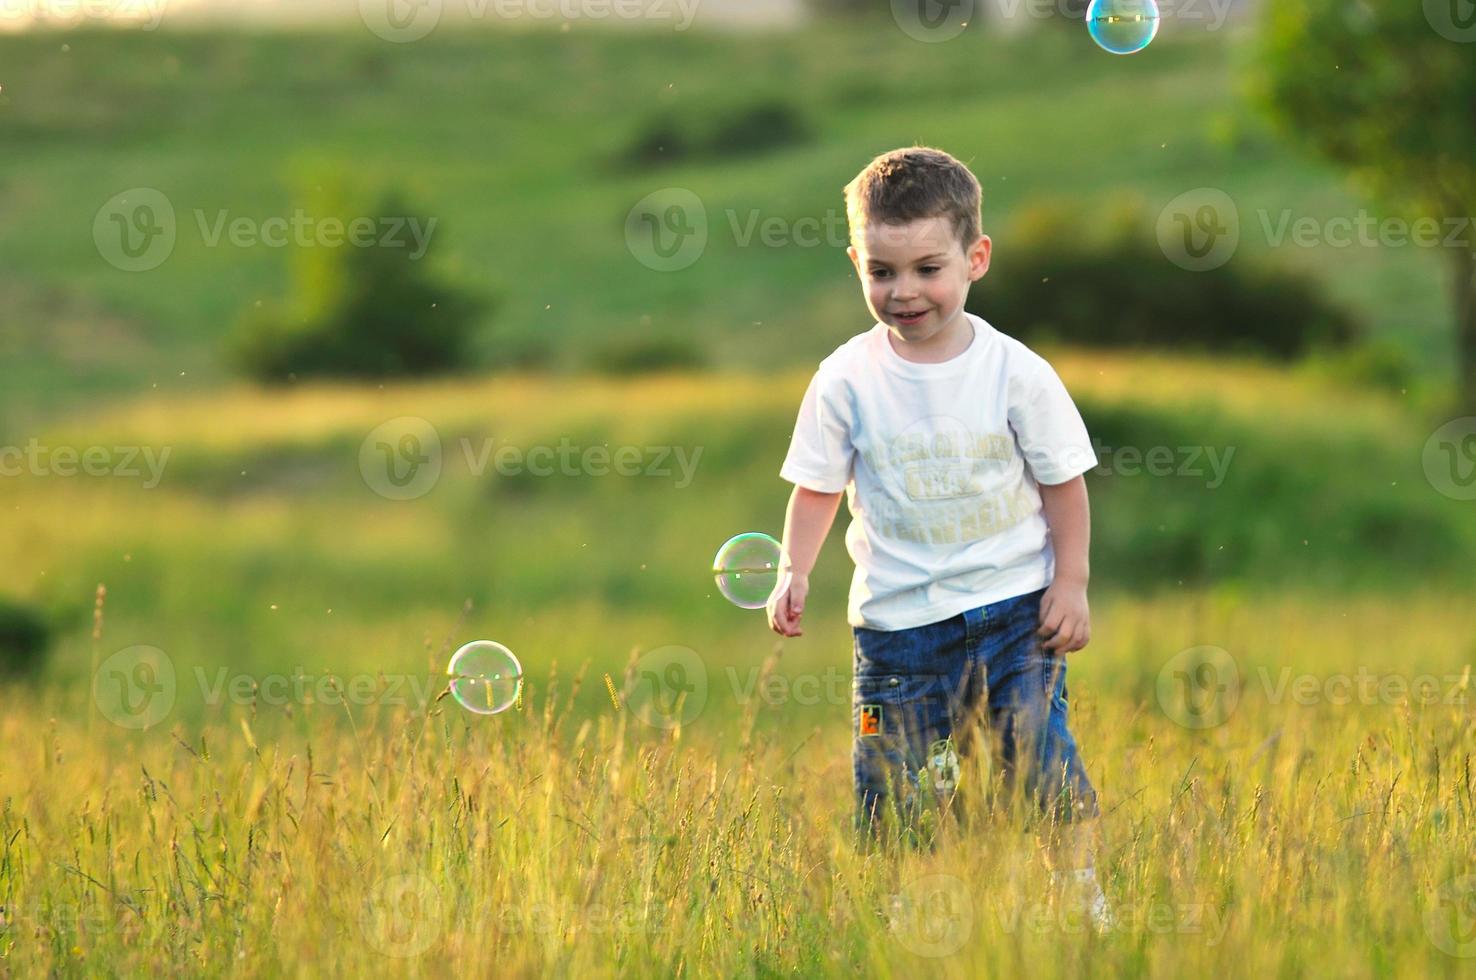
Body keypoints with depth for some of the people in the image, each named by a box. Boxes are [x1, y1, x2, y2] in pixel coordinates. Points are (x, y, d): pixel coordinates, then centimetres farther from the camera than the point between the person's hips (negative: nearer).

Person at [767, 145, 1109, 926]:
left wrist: (1070, 583, -3)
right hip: (898, 617, 1)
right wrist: (793, 574, -8)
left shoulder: (1015, 372, -6)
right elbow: (817, 488, 4)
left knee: (1039, 754, -8)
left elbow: (1063, 483, 2)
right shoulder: (846, 380, -4)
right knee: (891, 785, 0)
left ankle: (1082, 892, 7)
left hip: (1013, 605, -1)